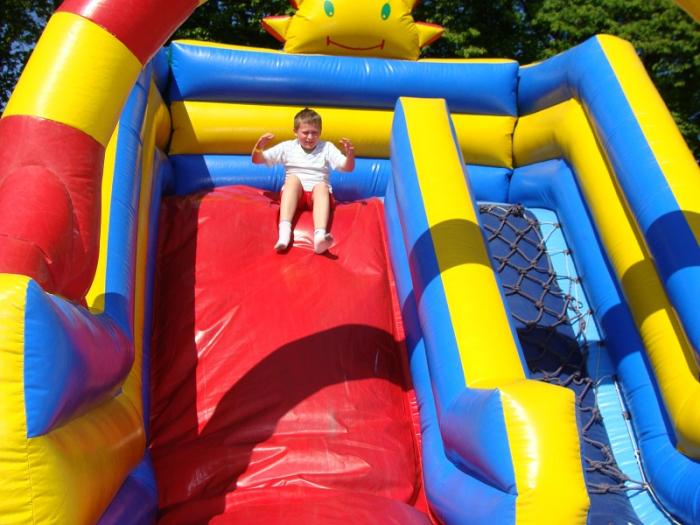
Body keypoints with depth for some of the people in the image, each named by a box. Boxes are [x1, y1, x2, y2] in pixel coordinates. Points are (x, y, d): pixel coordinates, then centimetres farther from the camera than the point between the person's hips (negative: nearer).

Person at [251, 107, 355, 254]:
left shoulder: (327, 147, 11)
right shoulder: (287, 147, 12)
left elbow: (348, 168, 1)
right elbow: (257, 160, 10)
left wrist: (350, 154, -20)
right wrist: (259, 146, -11)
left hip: (318, 193, 0)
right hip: (293, 194, 1)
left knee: (322, 185, -34)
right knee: (293, 178, -31)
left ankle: (320, 235, -60)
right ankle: (284, 230, -49)